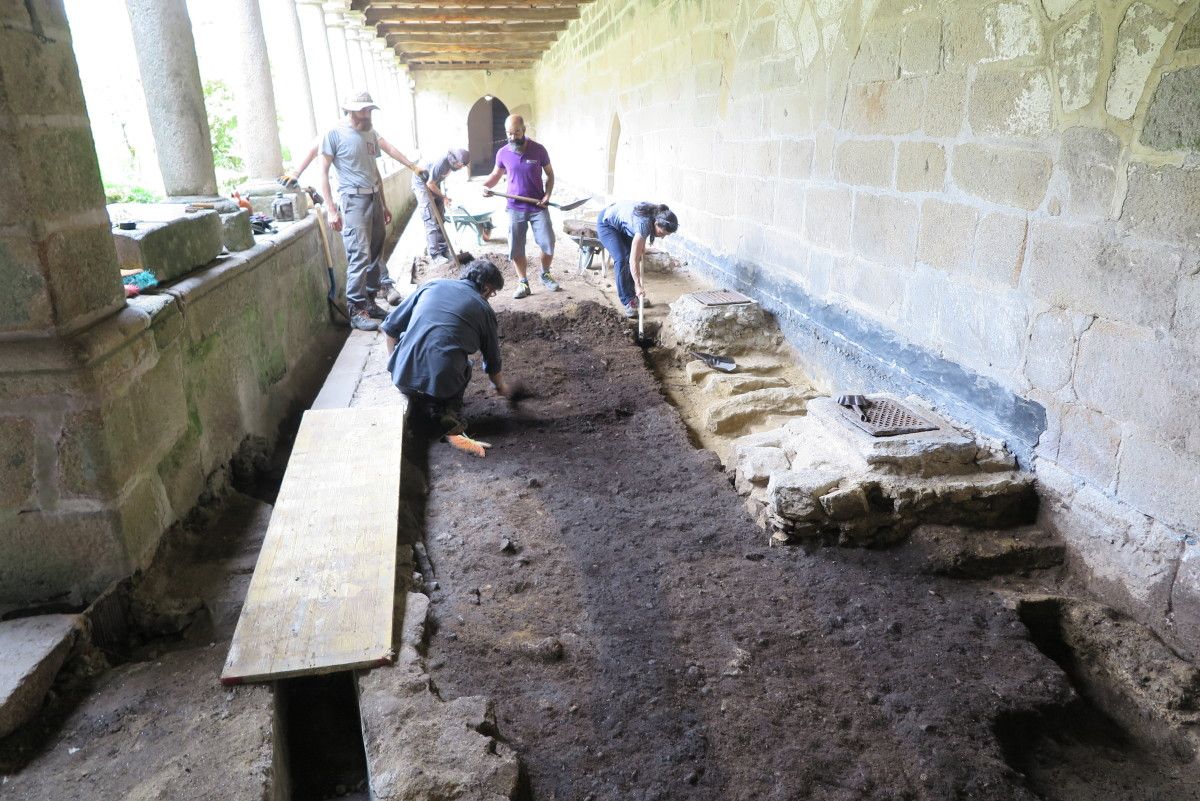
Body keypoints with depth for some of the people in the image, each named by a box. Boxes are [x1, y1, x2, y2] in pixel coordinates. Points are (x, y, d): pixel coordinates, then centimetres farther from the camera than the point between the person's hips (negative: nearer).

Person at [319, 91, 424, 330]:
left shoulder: (370, 133, 14)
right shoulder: (335, 135, -5)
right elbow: (323, 172, -6)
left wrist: (384, 204, 20)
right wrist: (331, 209, -13)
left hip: (374, 198, 7)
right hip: (354, 200, -7)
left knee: (375, 254, 9)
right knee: (360, 256, -11)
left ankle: (369, 302, 19)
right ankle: (356, 311, -5)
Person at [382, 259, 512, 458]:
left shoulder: (432, 285, 16)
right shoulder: (483, 309, 11)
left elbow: (391, 326, 15)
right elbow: (492, 361, 23)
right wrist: (500, 386, 43)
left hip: (403, 376, 3)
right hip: (442, 381, -3)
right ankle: (449, 422, 8)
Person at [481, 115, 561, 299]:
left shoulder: (538, 150, -8)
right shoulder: (502, 153, -3)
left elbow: (550, 174, 4)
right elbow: (496, 174, 14)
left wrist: (548, 194, -12)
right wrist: (486, 185, -7)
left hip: (538, 207, -1)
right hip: (515, 209, 1)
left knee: (548, 245, -2)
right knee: (516, 249, 2)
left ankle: (545, 275, 24)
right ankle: (523, 283, 17)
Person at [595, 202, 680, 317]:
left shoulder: (657, 214, -18)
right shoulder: (644, 224, -38)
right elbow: (634, 260, -37)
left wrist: (642, 245, 0)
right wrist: (638, 285, -36)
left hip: (621, 225, 8)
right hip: (607, 223, -8)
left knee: (630, 256, 2)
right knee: (621, 260, -17)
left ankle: (632, 295, 12)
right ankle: (627, 302, -13)